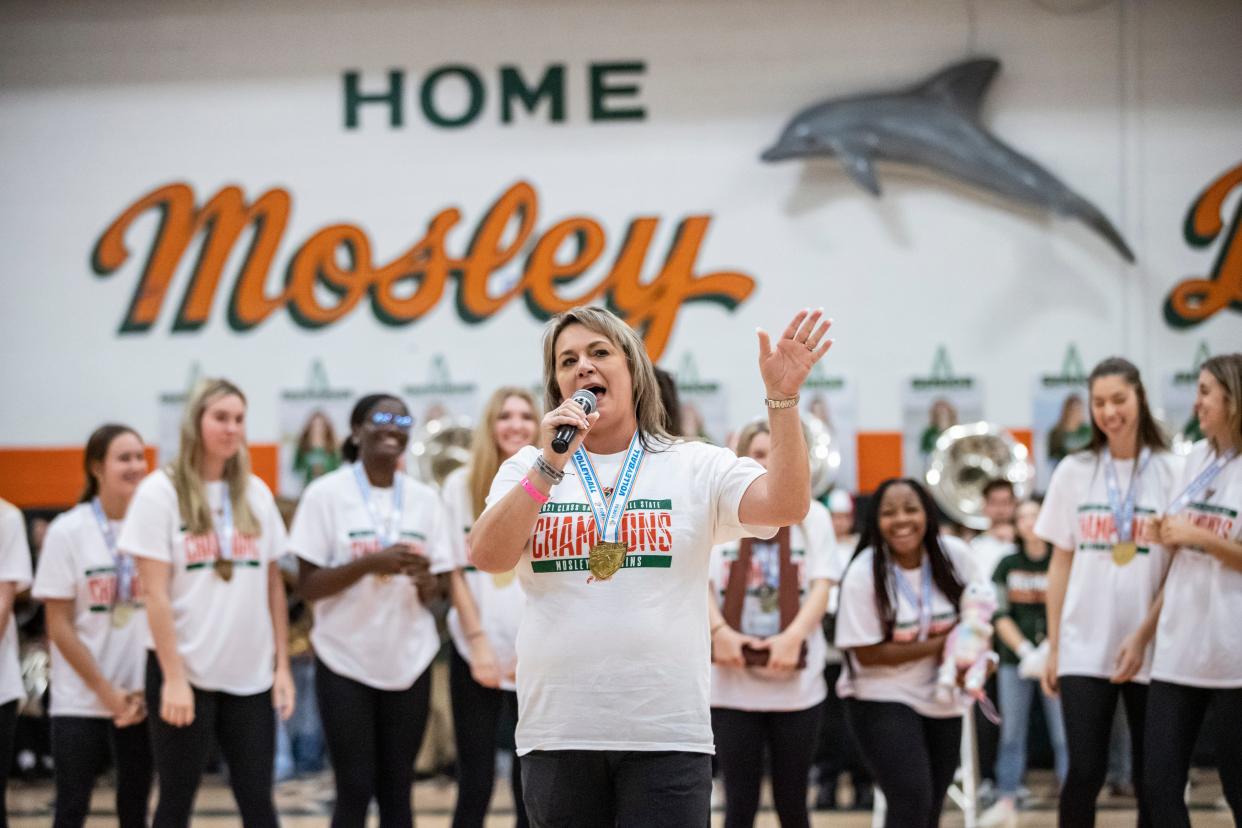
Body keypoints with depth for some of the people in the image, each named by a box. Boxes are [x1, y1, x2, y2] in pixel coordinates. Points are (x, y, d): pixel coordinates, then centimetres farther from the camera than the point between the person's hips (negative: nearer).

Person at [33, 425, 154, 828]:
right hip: (80, 702, -2)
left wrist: (149, 691, -5)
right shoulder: (68, 531, -5)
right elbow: (59, 625, -5)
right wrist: (106, 691, -9)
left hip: (140, 701, 2)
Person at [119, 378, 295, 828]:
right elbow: (156, 593, -9)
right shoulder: (161, 492, -5)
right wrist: (173, 677, -14)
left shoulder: (256, 493, 8)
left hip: (251, 674, 4)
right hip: (185, 672, -4)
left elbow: (273, 585, 12)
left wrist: (282, 665, 7)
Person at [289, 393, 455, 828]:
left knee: (397, 790, 7)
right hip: (346, 662, -3)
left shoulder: (424, 498, 5)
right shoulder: (326, 494, -7)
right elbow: (308, 586, -9)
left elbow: (434, 594, 8)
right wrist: (369, 564, -23)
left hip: (408, 662, 4)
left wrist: (423, 579, -15)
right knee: (355, 790, -2)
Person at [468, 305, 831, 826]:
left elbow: (786, 505, -9)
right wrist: (550, 466, -14)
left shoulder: (696, 468, 6)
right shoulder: (528, 470, 11)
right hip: (557, 734, 2)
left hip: (668, 733, -2)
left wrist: (781, 398, -19)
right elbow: (487, 557, -5)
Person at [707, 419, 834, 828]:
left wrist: (793, 635, -17)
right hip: (732, 684, 0)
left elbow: (821, 587, 0)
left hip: (797, 684, 1)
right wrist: (718, 630, -18)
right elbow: (700, 583, 1)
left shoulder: (812, 516, 8)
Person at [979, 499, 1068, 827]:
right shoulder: (1007, 566, 7)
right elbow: (999, 615, 4)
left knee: (1064, 734, -5)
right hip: (1014, 660, 2)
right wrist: (1025, 650, -8)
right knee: (1012, 732, 5)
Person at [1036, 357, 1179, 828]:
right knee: (1084, 774, -7)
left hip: (1151, 651, -1)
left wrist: (1143, 637, -10)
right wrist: (1053, 646, 6)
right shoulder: (1073, 472, 7)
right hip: (1084, 649, 1)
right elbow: (1061, 564, 10)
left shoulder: (1171, 472, -1)